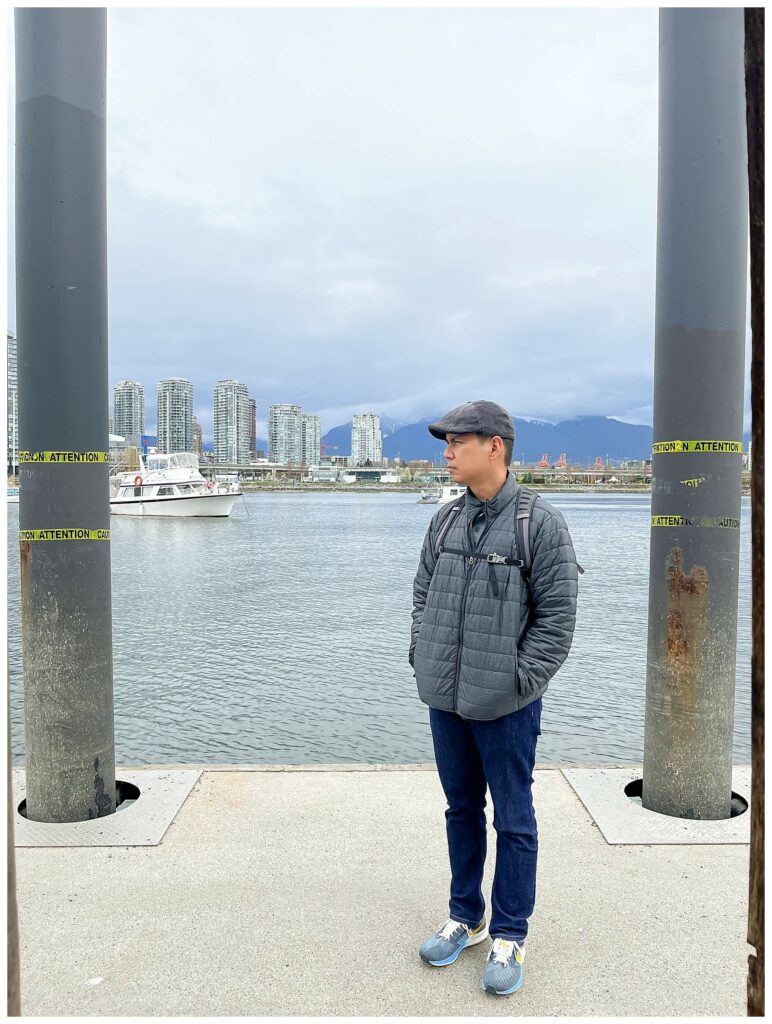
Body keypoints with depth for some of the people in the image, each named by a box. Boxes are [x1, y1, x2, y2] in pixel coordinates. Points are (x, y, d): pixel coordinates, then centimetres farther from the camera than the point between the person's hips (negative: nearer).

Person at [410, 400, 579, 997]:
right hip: (445, 700, 6)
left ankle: (509, 937, 26)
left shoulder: (540, 523, -11)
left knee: (514, 822, 8)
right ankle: (467, 918, 36)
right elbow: (423, 595, 14)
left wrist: (519, 680, -13)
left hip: (505, 705, -5)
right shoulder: (446, 520, 6)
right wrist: (423, 659, 5)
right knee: (462, 809, 19)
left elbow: (557, 617, -11)